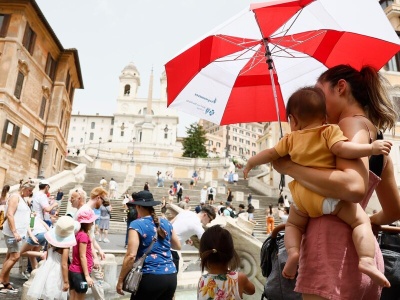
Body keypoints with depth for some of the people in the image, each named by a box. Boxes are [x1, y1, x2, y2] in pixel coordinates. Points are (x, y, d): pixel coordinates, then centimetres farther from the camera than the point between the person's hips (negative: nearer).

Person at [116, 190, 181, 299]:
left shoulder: (137, 225, -8)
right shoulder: (166, 223, 9)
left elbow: (131, 256, -15)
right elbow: (178, 246, 21)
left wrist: (120, 280, -6)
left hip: (150, 277, -5)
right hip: (171, 276, 6)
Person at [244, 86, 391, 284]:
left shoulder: (291, 138, 12)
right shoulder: (330, 131, 2)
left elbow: (270, 154, 18)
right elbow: (341, 149, -15)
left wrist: (250, 163, 32)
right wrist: (371, 148, -10)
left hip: (302, 197, 3)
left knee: (293, 224, 25)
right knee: (361, 220, 4)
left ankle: (293, 252, -1)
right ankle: (367, 260, -17)